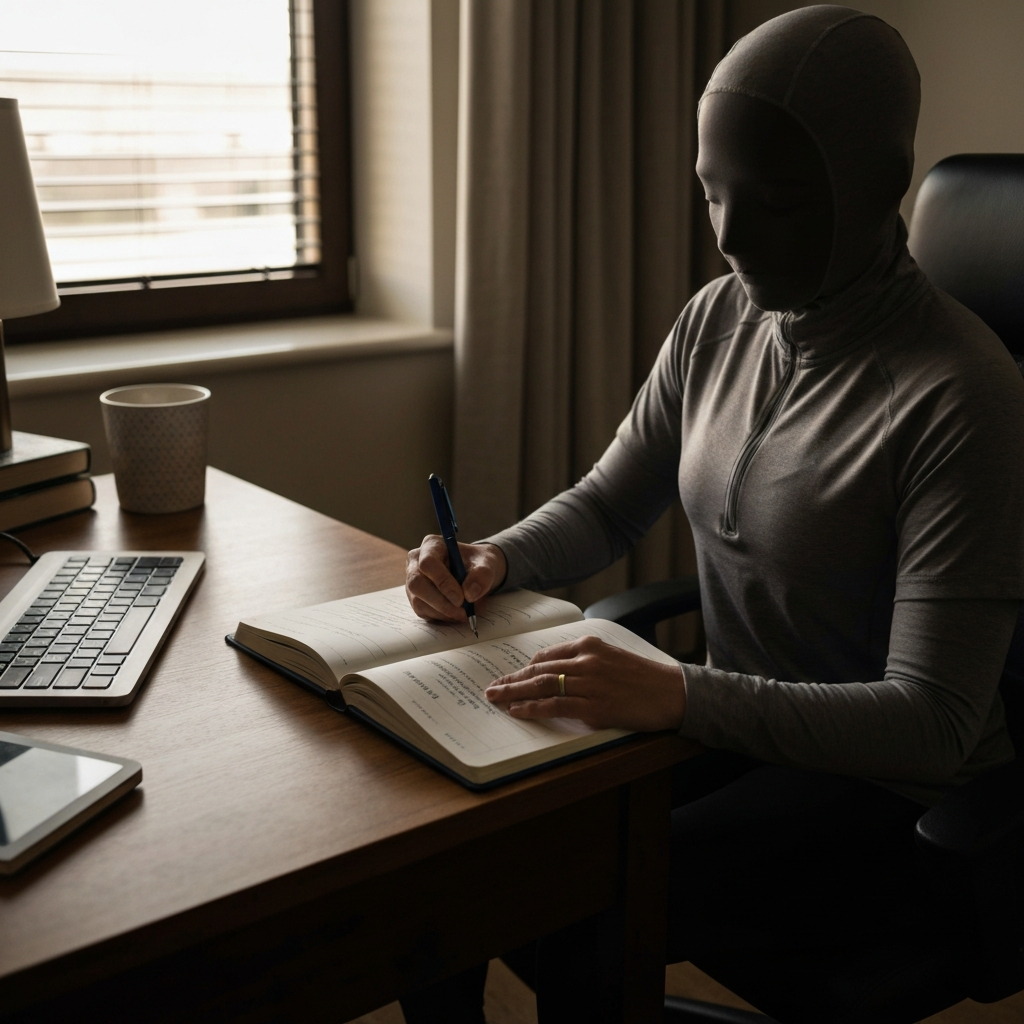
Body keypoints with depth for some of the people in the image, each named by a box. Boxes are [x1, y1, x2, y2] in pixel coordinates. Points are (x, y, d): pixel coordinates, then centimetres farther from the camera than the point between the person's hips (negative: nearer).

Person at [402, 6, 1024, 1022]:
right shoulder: (718, 320, 0)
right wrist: (494, 561, -9)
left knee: (578, 914, -28)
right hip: (733, 734, 6)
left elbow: (932, 725, -23)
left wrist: (679, 697, -34)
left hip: (886, 796, -6)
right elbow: (607, 506, 12)